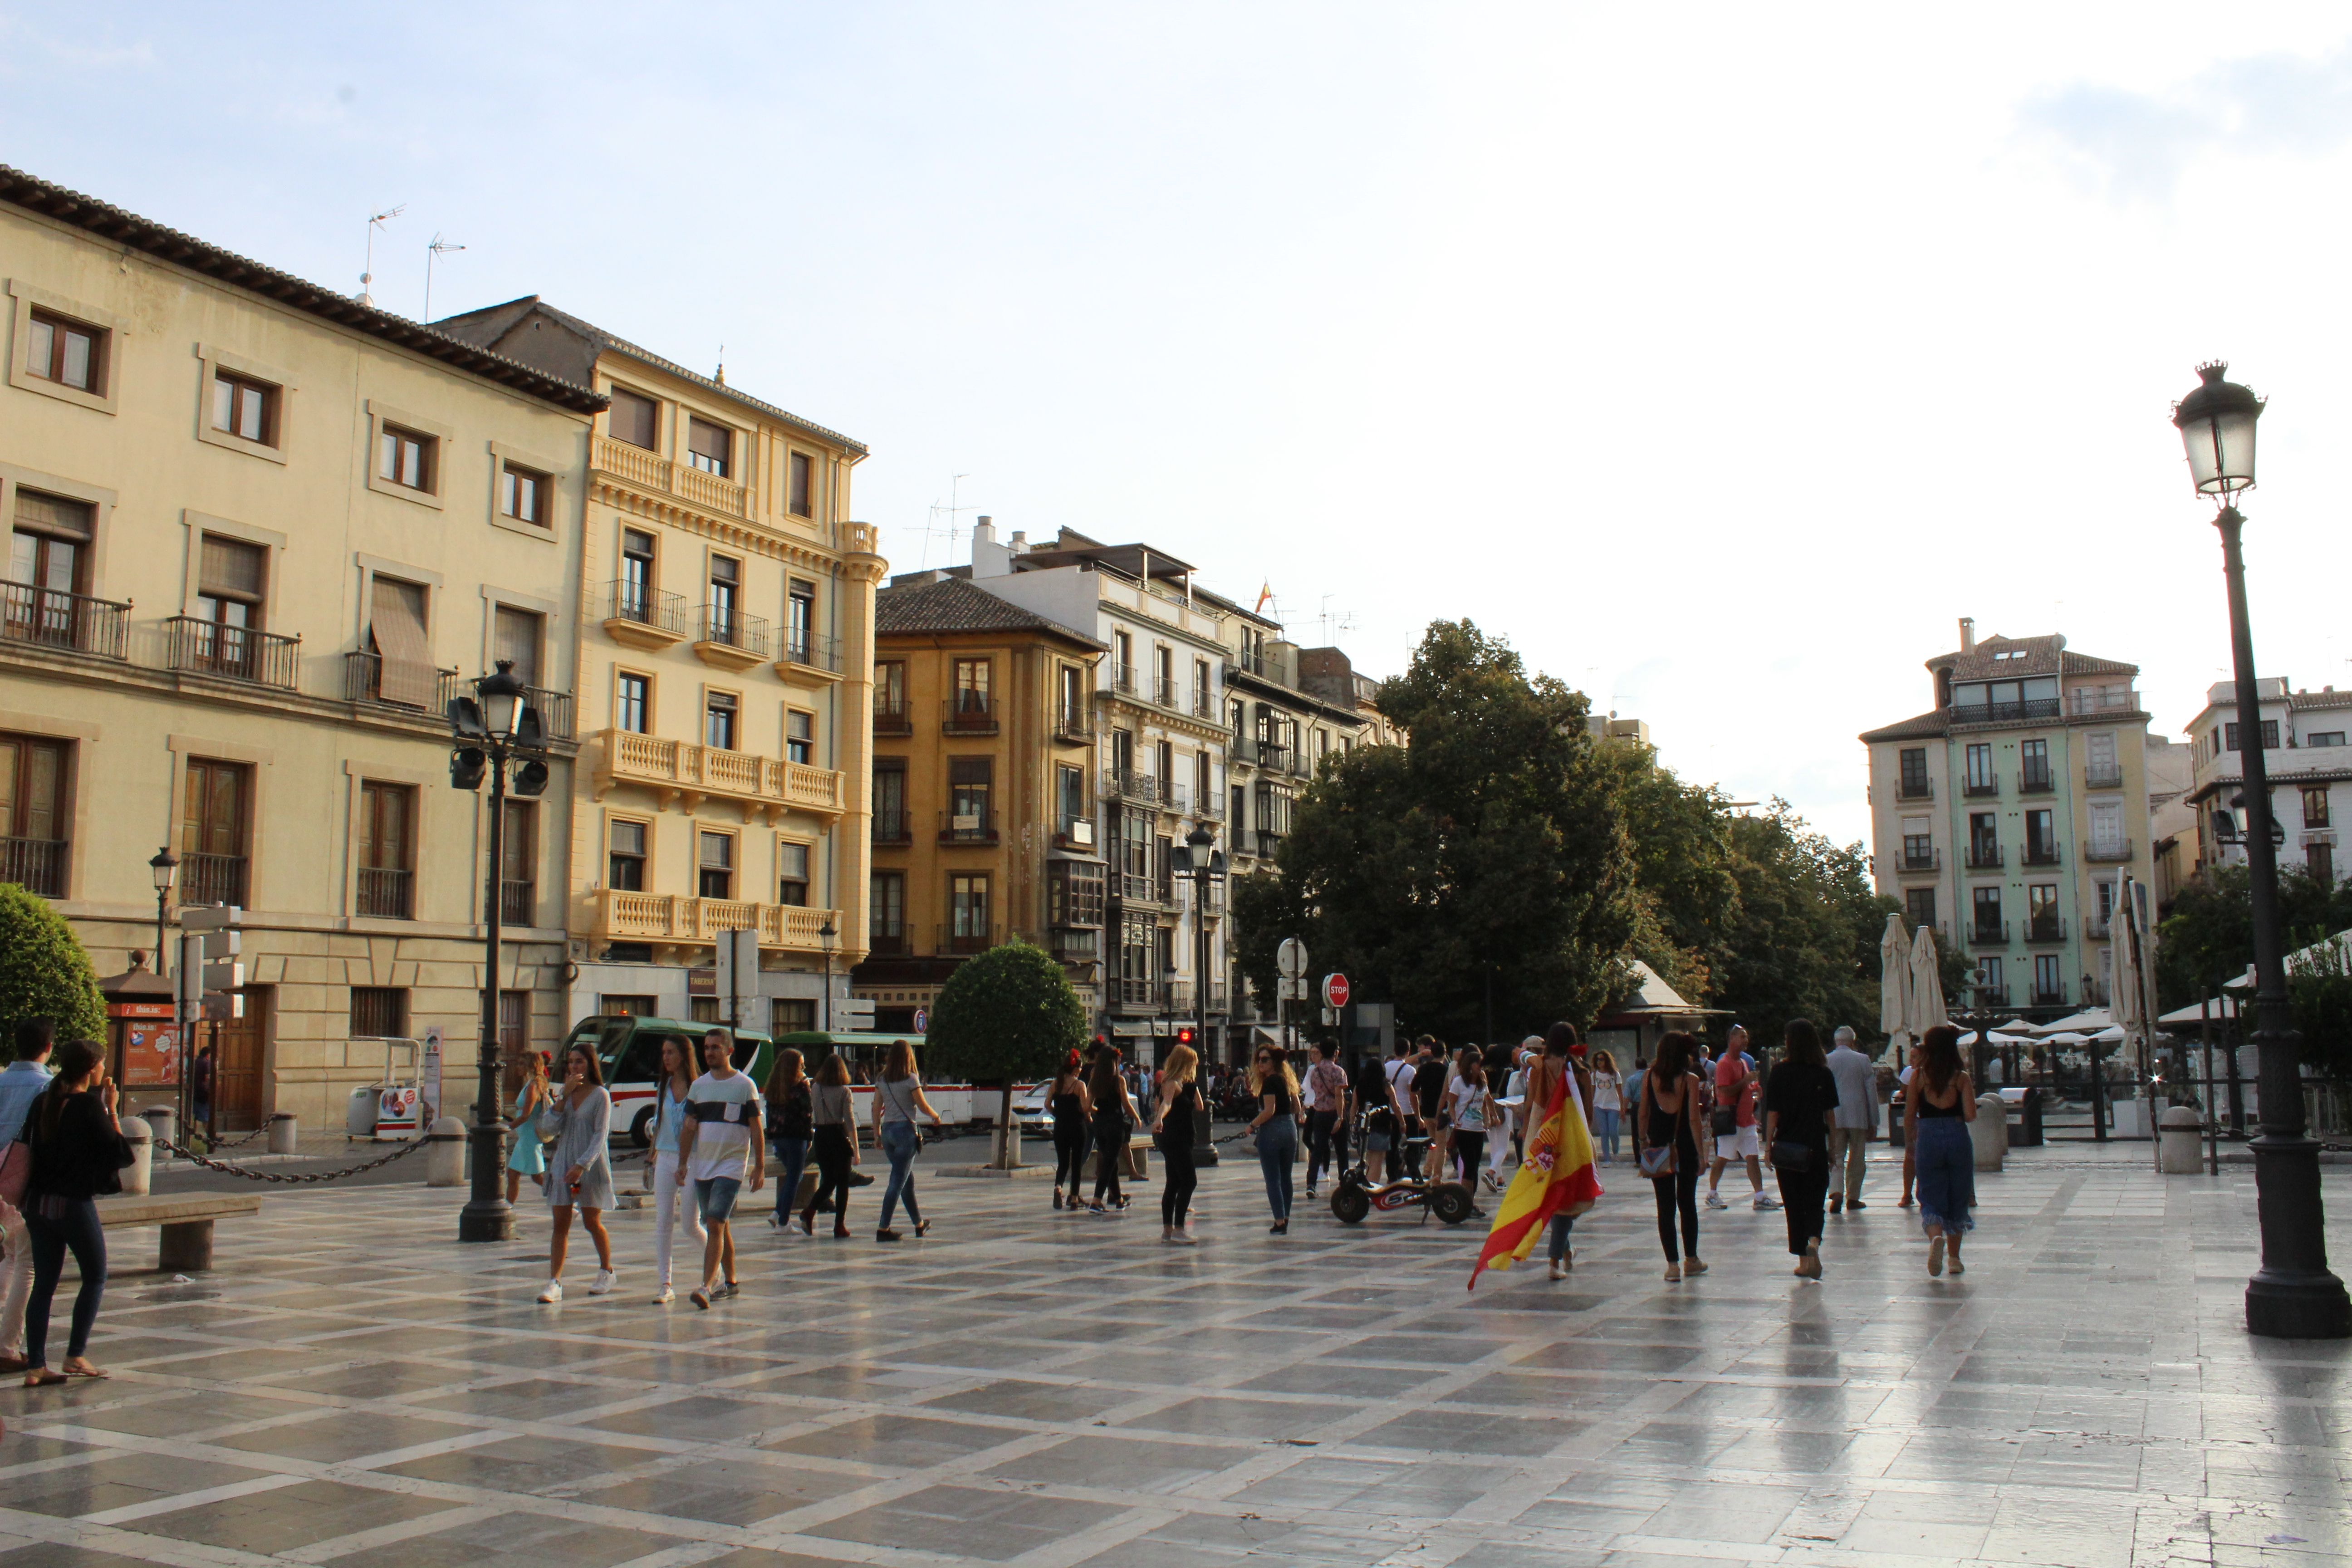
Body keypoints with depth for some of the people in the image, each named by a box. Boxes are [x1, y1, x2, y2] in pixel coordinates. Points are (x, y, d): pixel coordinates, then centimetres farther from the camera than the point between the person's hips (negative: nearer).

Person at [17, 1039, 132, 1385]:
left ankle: (36, 1366, 9)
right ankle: (76, 1355, 7)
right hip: (75, 1204, -6)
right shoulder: (90, 1106, -14)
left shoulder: (43, 1103, 5)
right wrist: (111, 1110, -6)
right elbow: (120, 1152, -12)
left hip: (39, 1202, 6)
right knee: (95, 1278, 10)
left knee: (43, 1284, 10)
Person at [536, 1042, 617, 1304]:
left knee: (592, 1223, 6)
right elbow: (553, 1127, -1)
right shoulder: (565, 1093, 11)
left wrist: (582, 1165, -22)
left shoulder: (600, 1095, -6)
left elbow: (600, 1135, -12)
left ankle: (606, 1271, 26)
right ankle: (555, 1283, -6)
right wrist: (564, 1096, -10)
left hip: (591, 1167, -4)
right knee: (561, 1224, -3)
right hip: (562, 1163, 4)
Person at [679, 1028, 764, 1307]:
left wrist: (760, 1168, -5)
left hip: (732, 1166, -5)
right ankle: (730, 1282, 24)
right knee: (720, 1226, 12)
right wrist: (682, 1164, 2)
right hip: (702, 1166, 5)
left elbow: (756, 1130, -2)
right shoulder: (699, 1086, 9)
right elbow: (689, 1128, 9)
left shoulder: (745, 1085, -3)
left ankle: (706, 1286, -19)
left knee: (715, 1225, -15)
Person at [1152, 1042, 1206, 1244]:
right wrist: (1159, 1119, -53)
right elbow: (1166, 1103, -35)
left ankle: (1168, 1230, 16)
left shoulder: (1186, 1084, 14)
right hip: (1173, 1138, -10)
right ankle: (1178, 1229, -14)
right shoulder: (1172, 1084, -15)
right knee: (1189, 1181, -13)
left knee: (1174, 1182, 12)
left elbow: (1200, 1107, 16)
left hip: (1181, 1138, 10)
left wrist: (1194, 1086, 10)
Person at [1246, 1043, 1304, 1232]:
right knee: (1286, 1177, 13)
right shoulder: (1286, 1080, 12)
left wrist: (1252, 1125, -8)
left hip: (1272, 1131, -8)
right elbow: (1297, 1108, 15)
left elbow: (1269, 1111, -20)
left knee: (1273, 1179, -3)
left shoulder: (1270, 1082, -13)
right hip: (1290, 1130, 8)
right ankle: (1285, 1219, 18)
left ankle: (1280, 1223, -5)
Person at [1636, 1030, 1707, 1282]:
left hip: (1658, 1149, 1)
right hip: (1685, 1148, -1)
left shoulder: (1649, 1077, -3)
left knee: (1665, 1206, 4)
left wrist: (1642, 1141, 14)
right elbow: (1693, 1119, -11)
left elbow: (1642, 1113, 1)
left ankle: (1673, 1264, 1)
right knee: (1687, 1203, 14)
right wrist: (1700, 1153, -5)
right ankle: (1691, 1260, 24)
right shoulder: (1690, 1080, -9)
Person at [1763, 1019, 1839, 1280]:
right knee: (1815, 1200, 7)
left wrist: (1768, 1145, 0)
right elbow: (1831, 1113, 3)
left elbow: (1773, 1113, -6)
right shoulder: (1824, 1074, 0)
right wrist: (1833, 1146, 12)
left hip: (1786, 1148, -1)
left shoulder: (1780, 1072, -5)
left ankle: (1803, 1260, 10)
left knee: (1793, 1204, 8)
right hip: (1816, 1147, 1)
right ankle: (1814, 1241, -20)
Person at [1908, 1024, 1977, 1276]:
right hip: (1958, 1138, 1)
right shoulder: (1961, 1077, -2)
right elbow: (1970, 1115, -10)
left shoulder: (1919, 1077, -1)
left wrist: (1911, 1141, 19)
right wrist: (1971, 1094, 10)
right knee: (1957, 1198, 15)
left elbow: (1909, 1117, 2)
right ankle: (1955, 1259, 20)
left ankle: (1936, 1236, -27)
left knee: (1931, 1198, 4)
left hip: (1928, 1139, -1)